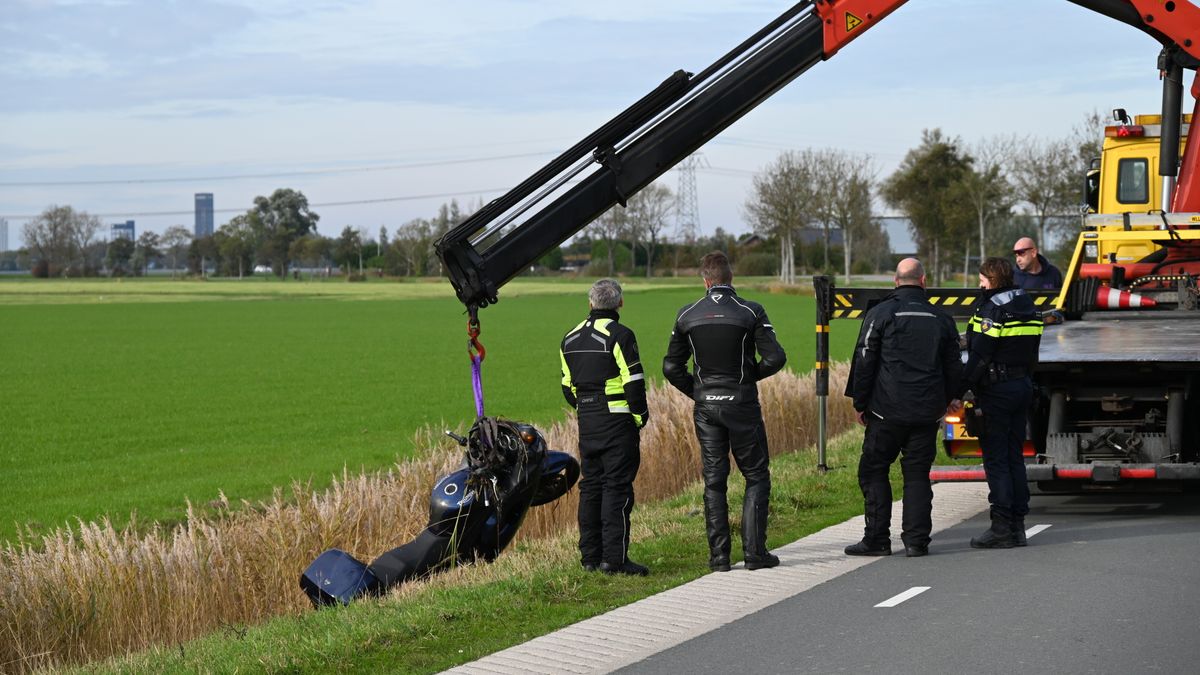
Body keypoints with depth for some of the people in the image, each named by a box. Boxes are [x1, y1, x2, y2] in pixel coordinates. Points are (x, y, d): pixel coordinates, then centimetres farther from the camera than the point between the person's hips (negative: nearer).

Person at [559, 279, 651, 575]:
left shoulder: (571, 338, 11)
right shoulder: (619, 335, -11)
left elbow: (568, 386, 15)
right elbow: (634, 381, -14)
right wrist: (640, 417, -4)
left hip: (586, 421, 7)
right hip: (618, 421, -7)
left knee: (591, 485, 11)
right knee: (617, 487, -6)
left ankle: (590, 556, 12)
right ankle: (614, 557, -9)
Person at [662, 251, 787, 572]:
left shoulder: (687, 316, 1)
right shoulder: (750, 312, -7)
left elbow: (672, 367, 4)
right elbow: (775, 358, -12)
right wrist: (751, 375, 7)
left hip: (705, 407, 3)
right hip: (742, 404, -3)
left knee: (713, 480, 8)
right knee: (757, 477, 7)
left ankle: (718, 555, 7)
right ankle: (754, 551, -1)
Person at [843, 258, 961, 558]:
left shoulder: (880, 314, -3)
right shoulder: (942, 319, 8)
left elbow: (864, 361, -4)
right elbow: (953, 367, 15)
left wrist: (859, 403, 4)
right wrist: (943, 403, 26)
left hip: (887, 410, -3)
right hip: (927, 412, 3)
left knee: (873, 471, 5)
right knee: (917, 474, 8)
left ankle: (877, 538, 2)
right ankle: (916, 541, 3)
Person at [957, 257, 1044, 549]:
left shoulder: (992, 309, -15)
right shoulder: (1027, 305, 11)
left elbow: (979, 358, -19)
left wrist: (958, 391, -17)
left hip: (996, 390, -8)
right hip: (1023, 387, 8)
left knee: (995, 460, -4)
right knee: (1014, 457, 12)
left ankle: (1002, 527, -6)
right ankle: (1017, 523, 13)